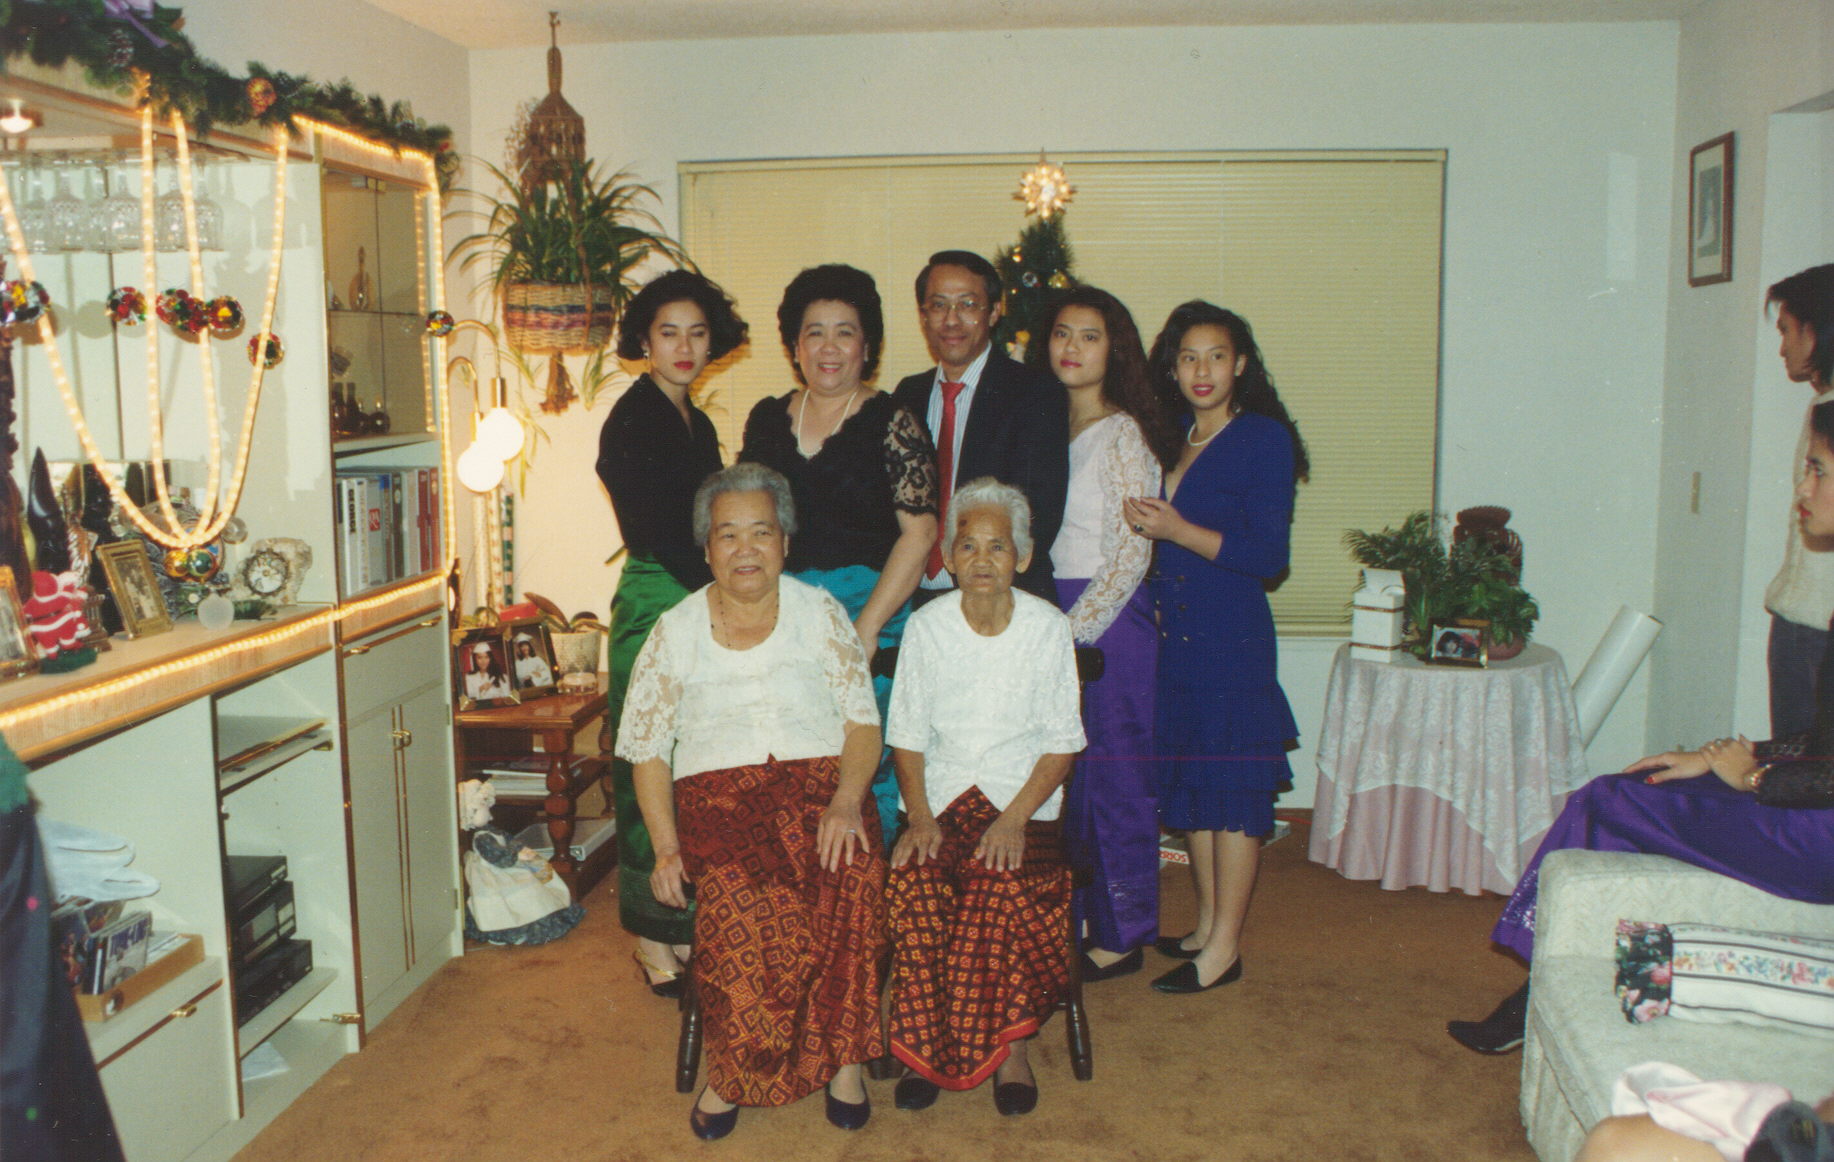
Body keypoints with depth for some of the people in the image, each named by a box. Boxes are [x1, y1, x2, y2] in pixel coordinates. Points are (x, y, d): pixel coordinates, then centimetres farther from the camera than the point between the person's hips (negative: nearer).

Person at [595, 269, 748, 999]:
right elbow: (659, 537, -14)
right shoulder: (631, 423, -9)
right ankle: (654, 937, 9)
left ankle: (686, 927, 20)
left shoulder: (697, 424, 17)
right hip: (656, 605, -8)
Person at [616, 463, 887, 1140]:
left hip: (819, 780, 0)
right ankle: (730, 1069, -14)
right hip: (717, 792, 0)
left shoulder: (820, 613, 11)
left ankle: (843, 1057, -15)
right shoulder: (676, 632, 10)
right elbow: (647, 750, 9)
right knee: (739, 900, -34)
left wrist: (847, 800, -14)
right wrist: (666, 847, -6)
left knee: (851, 878, -33)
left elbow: (863, 721, 5)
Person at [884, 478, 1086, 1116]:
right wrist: (919, 816, -9)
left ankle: (1008, 1045, -13)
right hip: (940, 798, 1)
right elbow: (907, 735, 7)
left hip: (1022, 802, -1)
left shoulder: (1048, 627, 0)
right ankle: (927, 1046, -12)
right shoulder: (926, 626, 4)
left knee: (1005, 890, -31)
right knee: (914, 889, -28)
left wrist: (1015, 818, -13)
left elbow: (1061, 743, 1)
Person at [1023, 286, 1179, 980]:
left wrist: (1073, 631, -14)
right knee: (1065, 776, 11)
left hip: (1110, 622, -7)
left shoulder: (1124, 433, -9)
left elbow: (1130, 555, -13)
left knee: (1113, 778, 1)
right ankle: (1076, 919, 23)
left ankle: (1122, 936, 13)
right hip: (1053, 616, 7)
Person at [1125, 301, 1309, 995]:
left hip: (1232, 636, -7)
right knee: (1191, 779, 13)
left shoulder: (1264, 439, -8)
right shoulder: (1174, 440, 13)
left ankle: (1224, 949, 7)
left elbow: (1269, 556, -14)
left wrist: (1176, 529, -16)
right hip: (1175, 632, 7)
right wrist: (1143, 519, 1)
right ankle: (1206, 926, 26)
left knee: (1232, 786, -1)